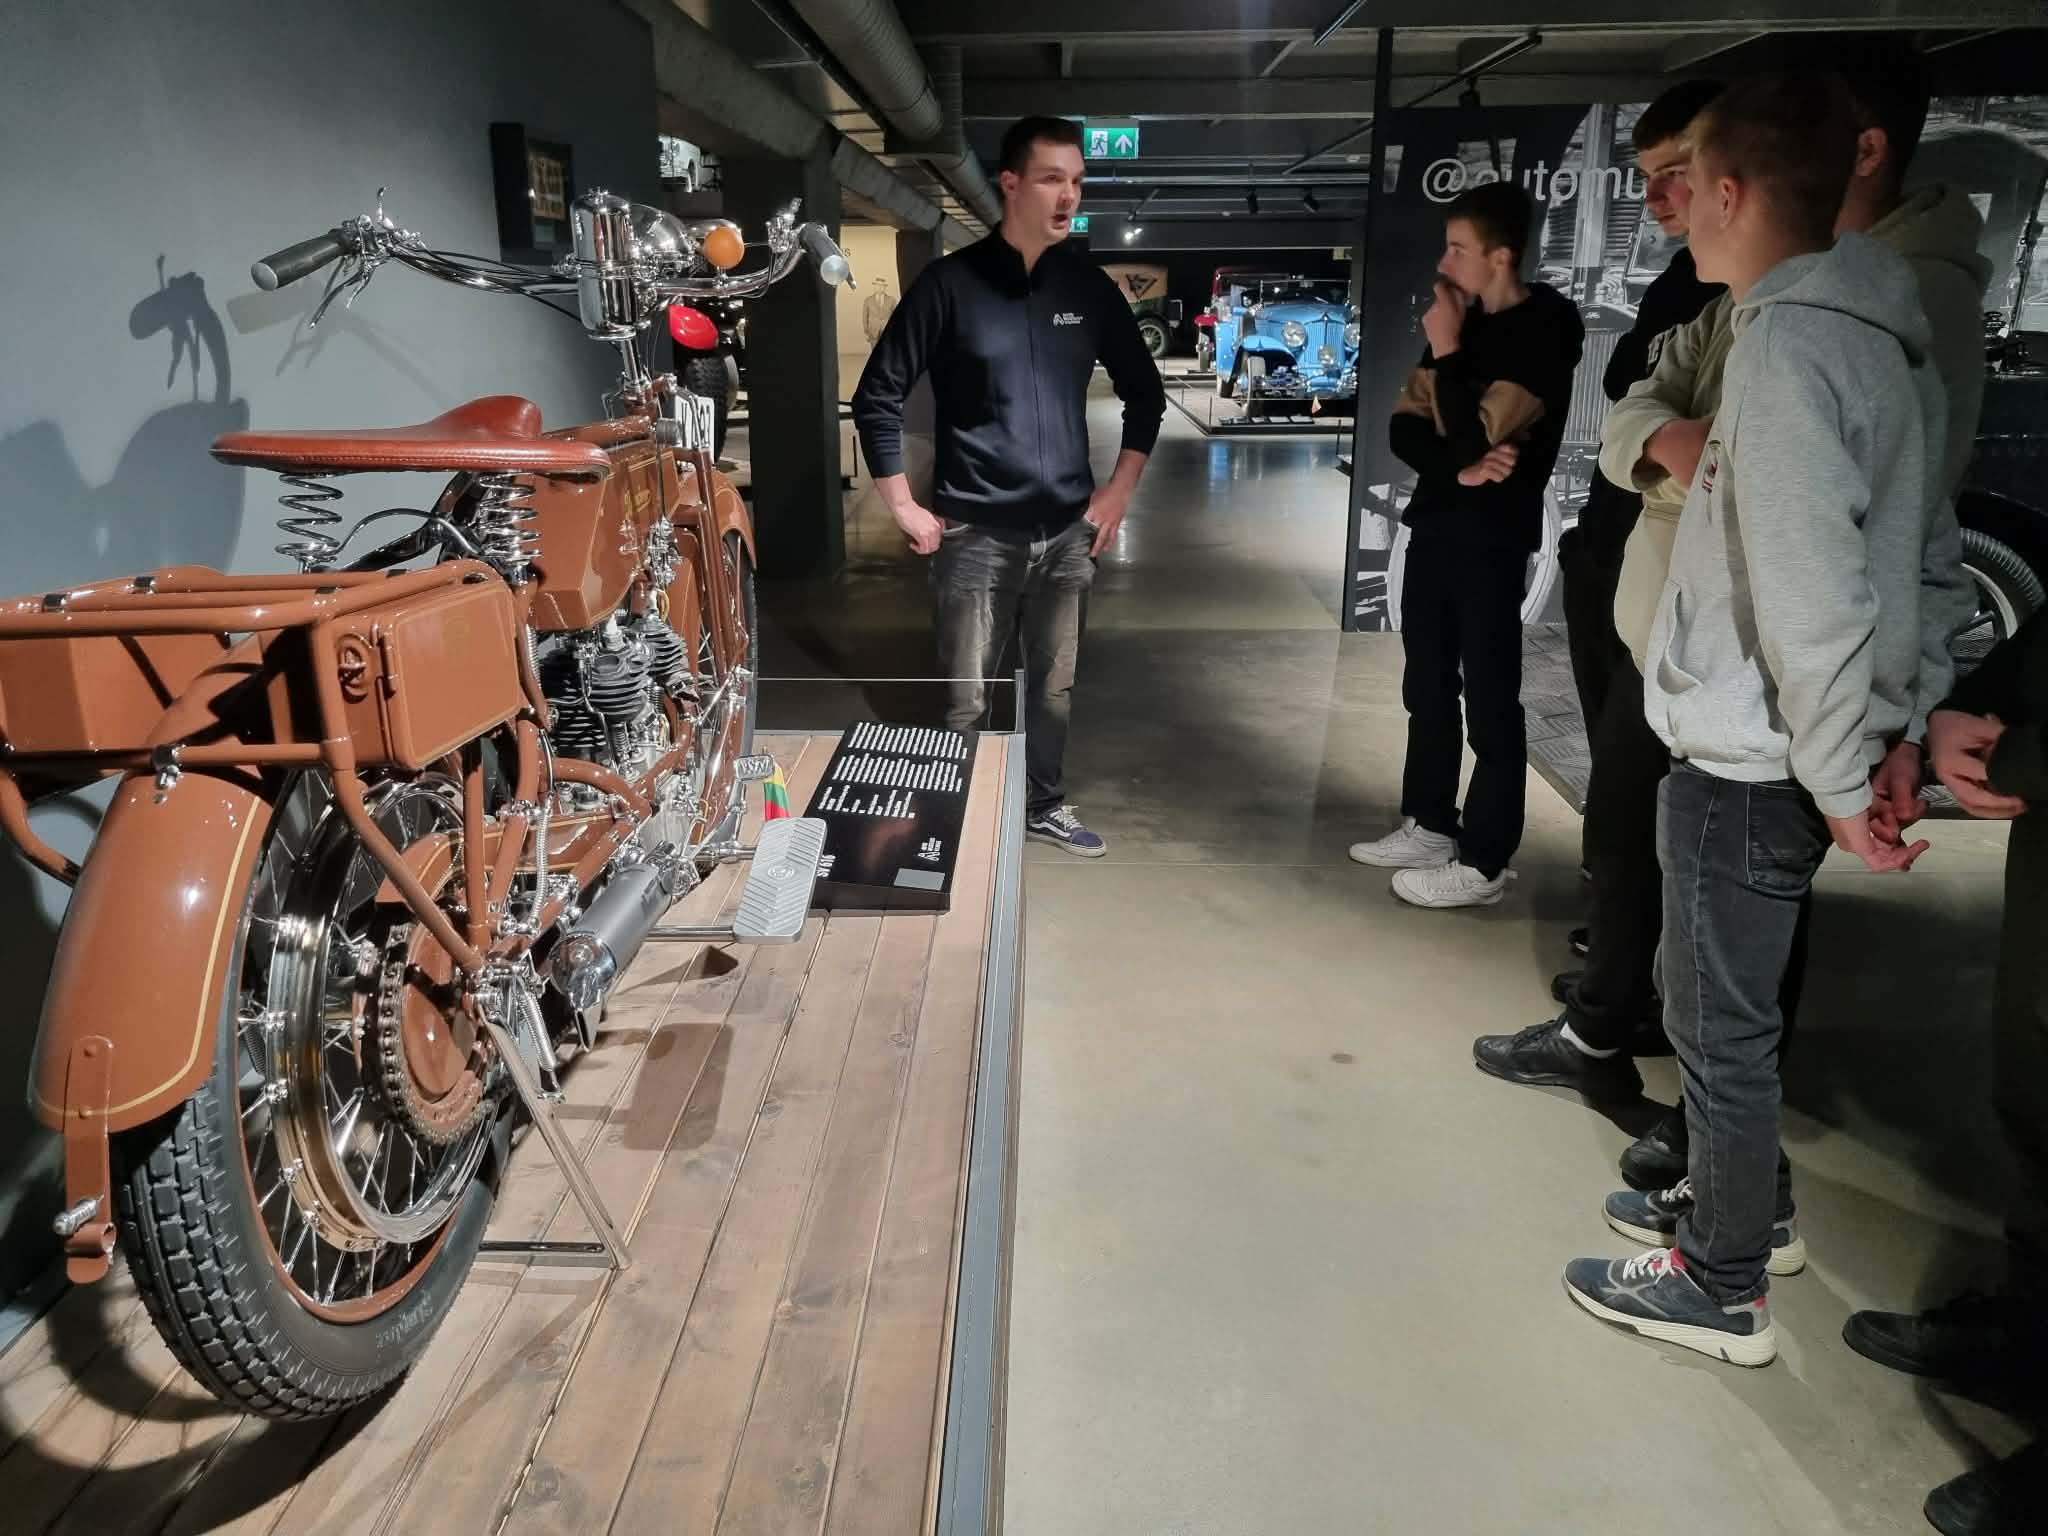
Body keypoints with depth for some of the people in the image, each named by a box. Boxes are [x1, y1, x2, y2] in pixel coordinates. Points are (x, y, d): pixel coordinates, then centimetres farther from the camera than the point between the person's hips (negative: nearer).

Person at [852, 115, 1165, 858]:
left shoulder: (1089, 287, 6)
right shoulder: (950, 283, -6)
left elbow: (1145, 391, 17)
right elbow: (877, 396, -4)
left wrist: (1119, 490, 9)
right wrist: (905, 507, -7)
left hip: (1067, 532, 4)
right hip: (976, 535, -4)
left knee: (1054, 688, 15)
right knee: (964, 700, 3)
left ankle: (1045, 805, 33)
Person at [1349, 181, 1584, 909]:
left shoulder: (1545, 328, -11)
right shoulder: (1463, 320, 11)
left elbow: (1473, 436, -19)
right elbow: (1404, 428, 5)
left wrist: (1447, 351, -11)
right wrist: (1458, 468, -13)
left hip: (1491, 536, -8)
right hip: (1434, 523, 8)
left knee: (1490, 698, -4)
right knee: (1427, 683, 14)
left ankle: (1483, 863, 3)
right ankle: (1430, 824, 27)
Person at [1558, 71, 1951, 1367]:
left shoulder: (1786, 341, -19)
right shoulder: (1883, 332, 10)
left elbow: (1810, 592, -24)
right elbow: (1899, 553, 12)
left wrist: (1844, 782, -17)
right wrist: (1885, 734, 13)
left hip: (1749, 766, -9)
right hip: (1792, 755, 9)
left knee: (1722, 1026, 5)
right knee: (1735, 1005, 23)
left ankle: (1724, 1288, 22)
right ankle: (1749, 1204, 41)